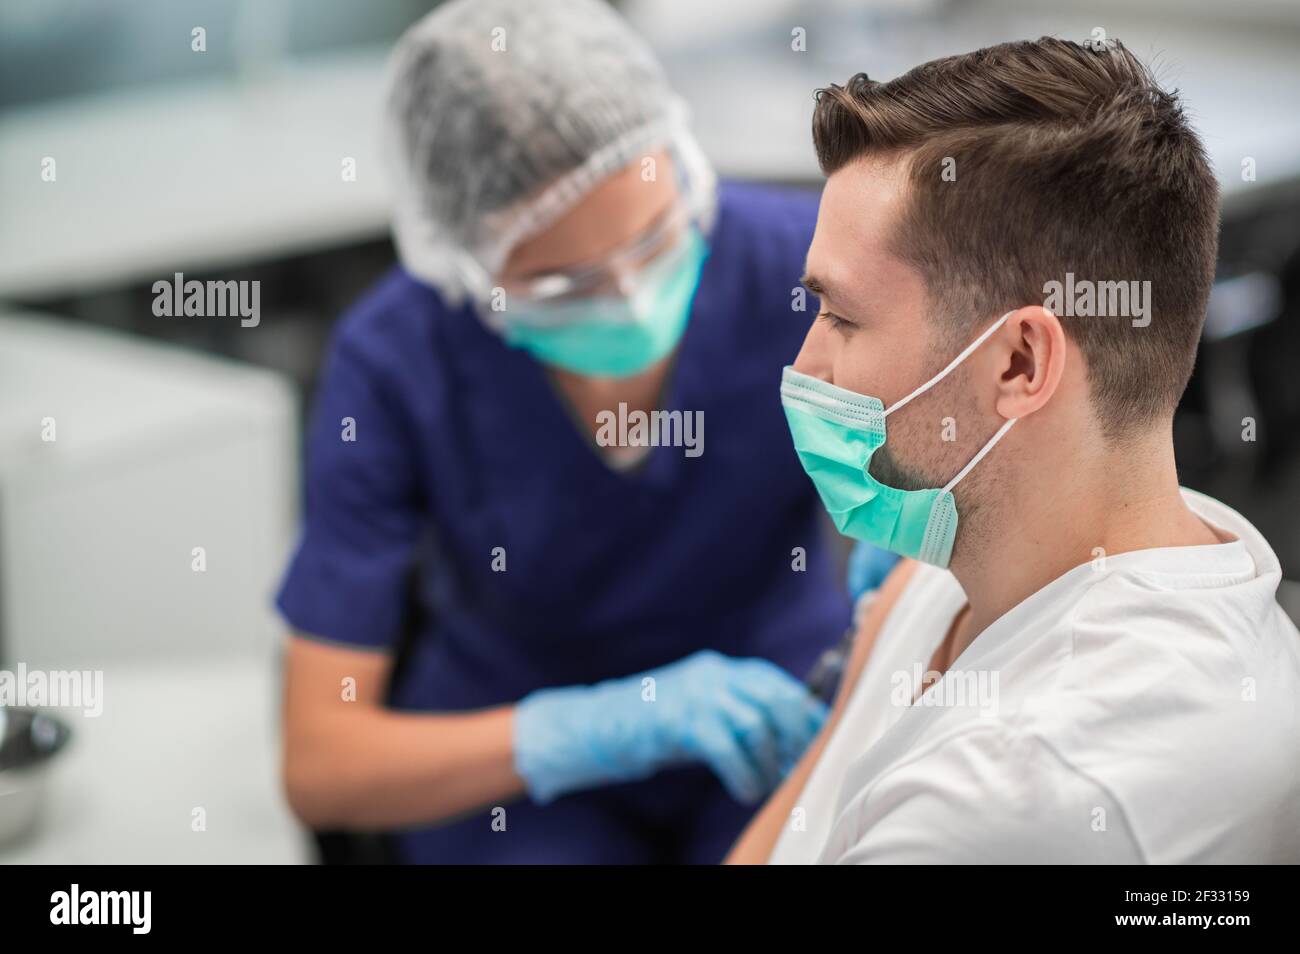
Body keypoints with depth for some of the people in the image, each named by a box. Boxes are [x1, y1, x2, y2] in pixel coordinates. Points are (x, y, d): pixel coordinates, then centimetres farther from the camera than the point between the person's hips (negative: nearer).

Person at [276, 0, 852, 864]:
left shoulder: (803, 256, -19)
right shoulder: (395, 363, -19)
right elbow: (319, 767, -19)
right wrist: (610, 726, -33)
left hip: (781, 710, 1)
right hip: (507, 759, -1)